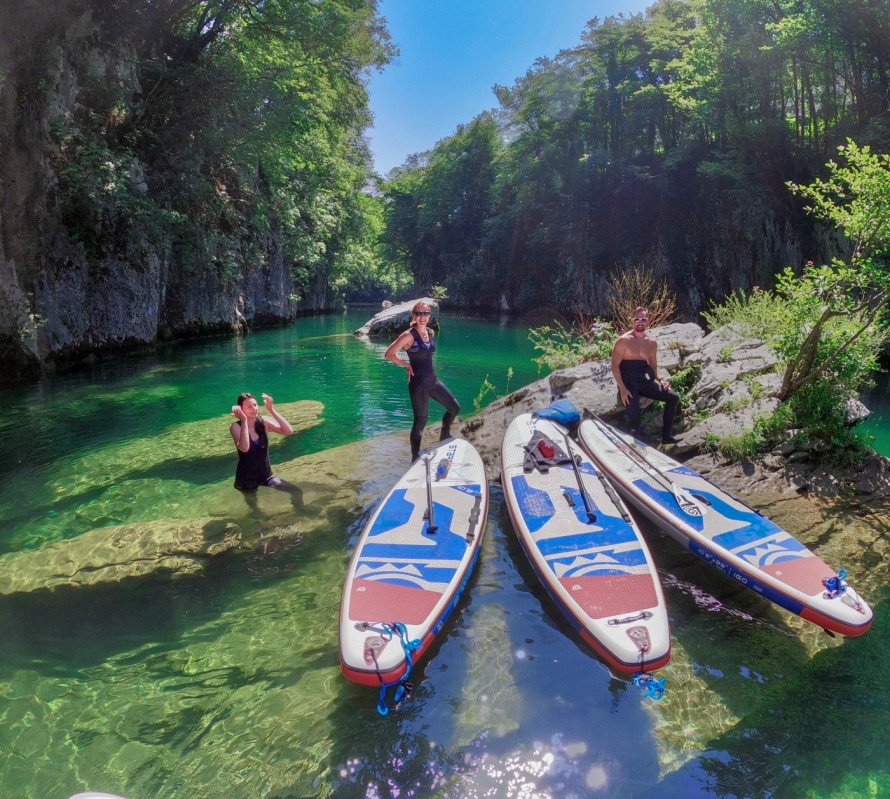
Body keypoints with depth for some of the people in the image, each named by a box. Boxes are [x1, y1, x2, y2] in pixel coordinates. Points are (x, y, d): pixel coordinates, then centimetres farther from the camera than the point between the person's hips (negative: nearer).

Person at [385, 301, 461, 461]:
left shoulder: (430, 332, 6)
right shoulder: (409, 335, -16)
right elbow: (389, 354, -15)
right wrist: (407, 365, -9)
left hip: (433, 380, 7)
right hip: (418, 383, -7)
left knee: (454, 408, 14)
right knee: (421, 421, -1)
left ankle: (444, 436, 37)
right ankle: (415, 458, 11)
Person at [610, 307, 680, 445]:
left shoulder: (652, 342, 11)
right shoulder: (624, 340, -7)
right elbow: (615, 365, -11)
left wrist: (659, 380, 0)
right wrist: (622, 389, -19)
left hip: (645, 381, 6)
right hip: (628, 382, -6)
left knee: (674, 398, -5)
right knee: (634, 413, -28)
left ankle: (666, 435, 3)